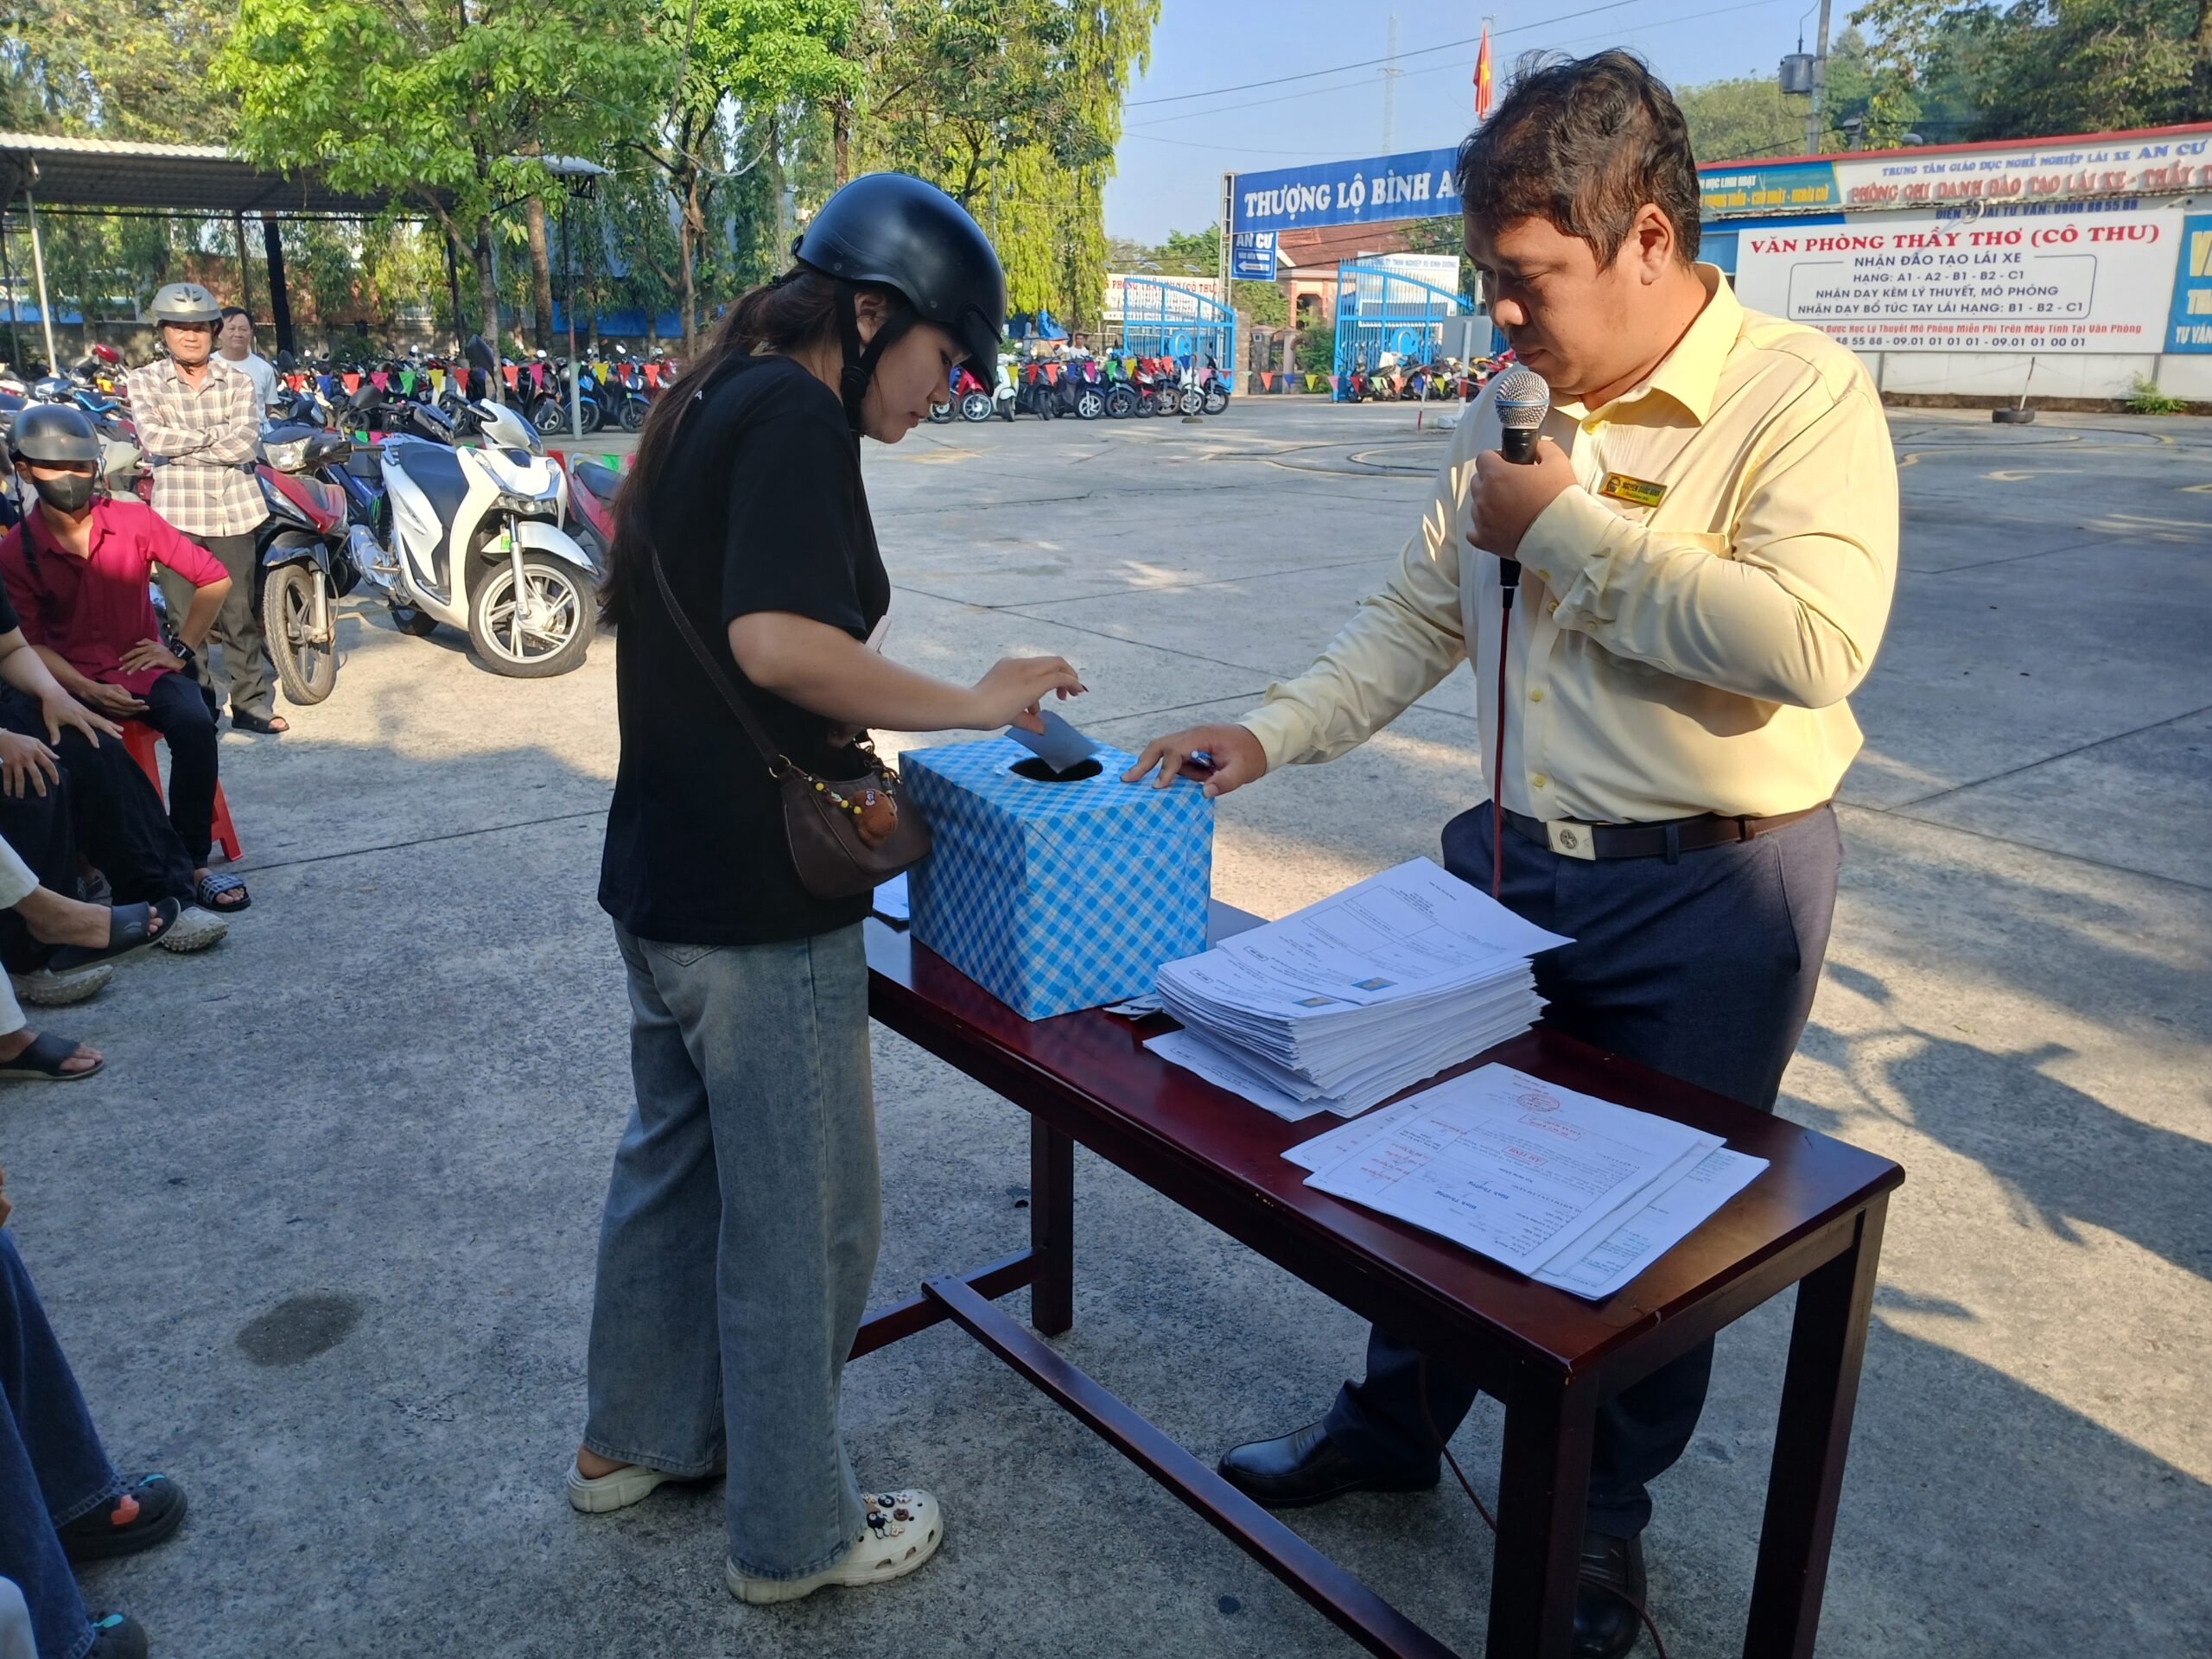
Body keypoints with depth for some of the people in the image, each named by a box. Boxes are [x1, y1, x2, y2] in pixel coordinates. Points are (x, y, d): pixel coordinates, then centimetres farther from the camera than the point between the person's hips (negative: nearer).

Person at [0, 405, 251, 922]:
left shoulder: (134, 520, -1)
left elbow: (214, 580, 6)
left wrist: (181, 649, 0)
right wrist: (88, 692, -18)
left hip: (145, 666, 1)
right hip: (75, 681, -1)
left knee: (195, 725, -31)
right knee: (92, 753, -33)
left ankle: (192, 861, -21)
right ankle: (155, 877, -29)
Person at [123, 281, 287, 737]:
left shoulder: (237, 381, 6)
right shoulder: (146, 381, 5)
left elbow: (246, 443, -9)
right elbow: (153, 437, -11)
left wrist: (180, 444, -9)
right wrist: (216, 434, -10)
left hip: (235, 511, 1)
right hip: (176, 514, -1)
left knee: (242, 614, 6)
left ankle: (252, 702, 14)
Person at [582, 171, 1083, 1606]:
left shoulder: (710, 407, 13)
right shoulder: (796, 415, -17)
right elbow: (777, 641, -30)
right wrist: (976, 703, -20)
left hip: (664, 880, 10)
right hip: (759, 907, -10)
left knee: (676, 1161, 24)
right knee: (807, 1218, 6)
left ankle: (637, 1436, 43)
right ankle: (794, 1532, 25)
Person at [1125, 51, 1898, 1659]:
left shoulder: (1803, 395, -13)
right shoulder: (1514, 412, 7)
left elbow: (1814, 640, -28)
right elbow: (1417, 620, 10)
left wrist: (1568, 530, -21)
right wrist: (1266, 736, -2)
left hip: (1711, 893, -5)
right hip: (1511, 860, 6)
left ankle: (1603, 1510, 36)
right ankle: (1395, 1426, 41)